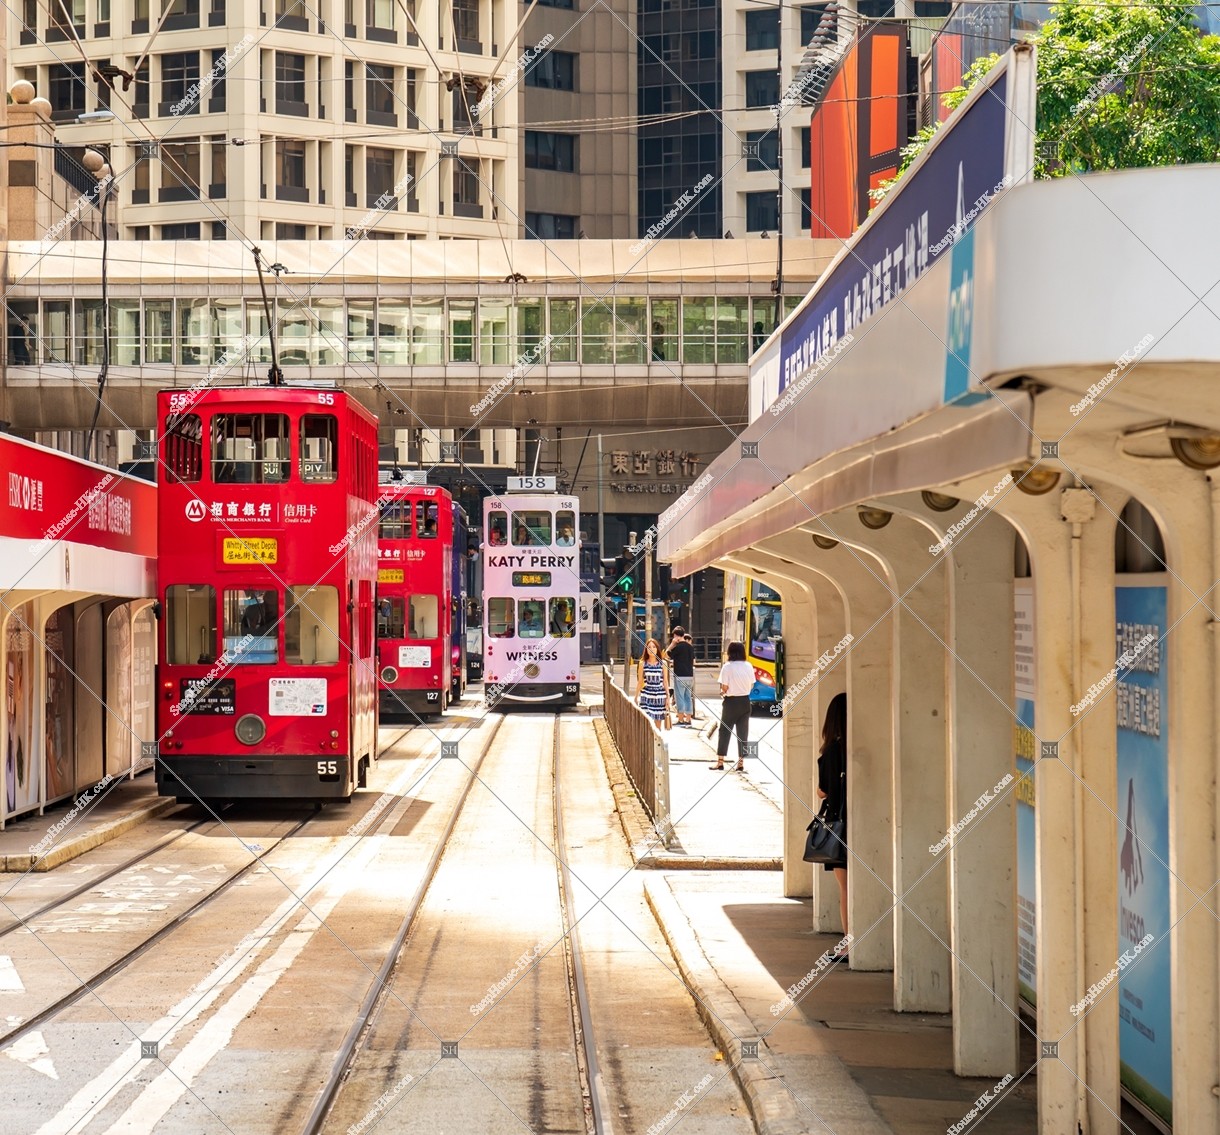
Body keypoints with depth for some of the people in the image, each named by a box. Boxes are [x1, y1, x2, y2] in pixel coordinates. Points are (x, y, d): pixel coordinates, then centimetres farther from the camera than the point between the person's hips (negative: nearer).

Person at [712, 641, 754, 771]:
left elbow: (724, 688, -15)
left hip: (731, 702, -4)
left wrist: (723, 692, 6)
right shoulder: (748, 666, -1)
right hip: (745, 702, 4)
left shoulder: (727, 667, -14)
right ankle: (741, 763, 8)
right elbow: (751, 686, 5)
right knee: (743, 732, 8)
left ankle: (720, 762, 8)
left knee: (725, 731, 6)